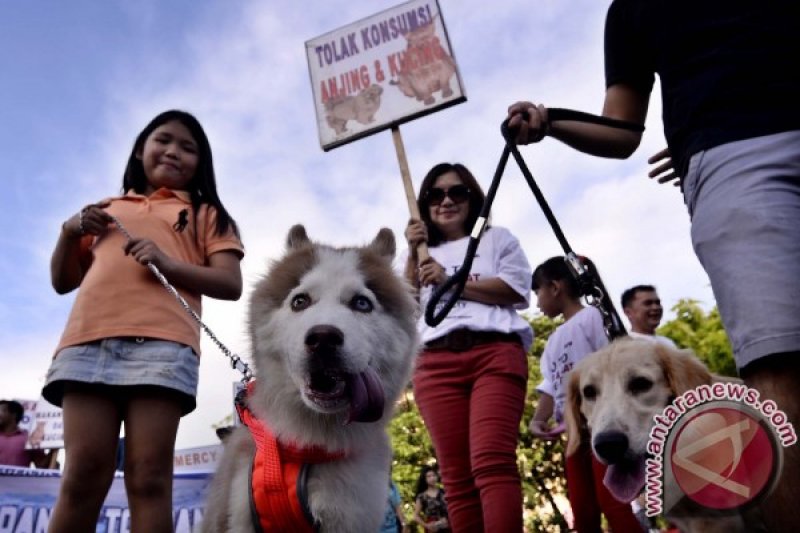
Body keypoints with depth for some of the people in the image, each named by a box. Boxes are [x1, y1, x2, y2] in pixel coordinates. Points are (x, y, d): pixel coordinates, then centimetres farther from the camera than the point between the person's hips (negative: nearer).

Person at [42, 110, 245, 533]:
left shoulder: (206, 214, 22)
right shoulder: (106, 211, 30)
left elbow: (230, 284, 7)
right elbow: (62, 282, 29)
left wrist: (167, 264, -8)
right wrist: (69, 233, 11)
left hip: (162, 342, -2)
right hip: (88, 341, 3)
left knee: (149, 479, -10)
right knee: (85, 474, -8)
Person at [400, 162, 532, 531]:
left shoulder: (496, 239, 21)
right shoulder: (417, 256, 28)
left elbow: (517, 290, 4)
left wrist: (450, 282, -1)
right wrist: (412, 254, 5)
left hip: (496, 354, -2)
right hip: (435, 365, 3)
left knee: (492, 462, -21)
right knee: (457, 476, -4)